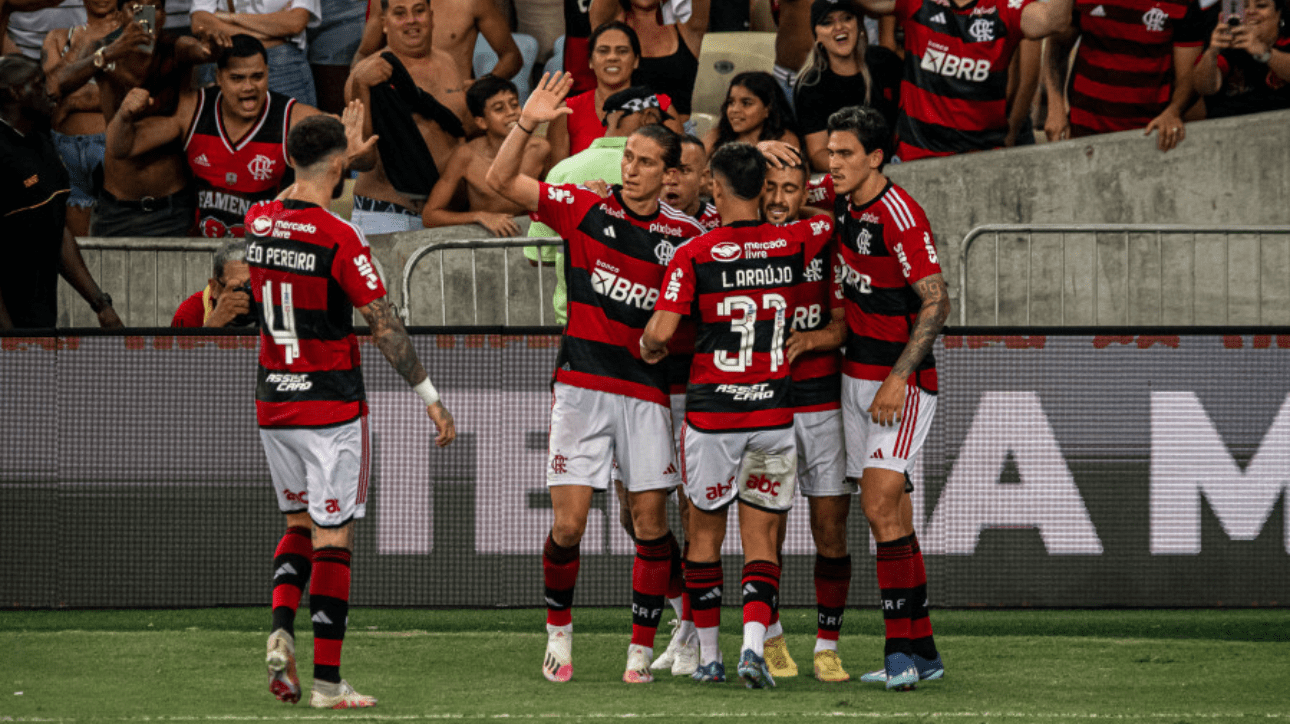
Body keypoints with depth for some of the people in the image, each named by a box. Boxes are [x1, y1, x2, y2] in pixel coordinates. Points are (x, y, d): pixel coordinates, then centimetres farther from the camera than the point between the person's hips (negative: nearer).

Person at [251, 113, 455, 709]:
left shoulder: (259, 220, 0)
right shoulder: (340, 239, -18)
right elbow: (385, 329, -15)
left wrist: (342, 150, 36)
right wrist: (431, 398, -7)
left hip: (272, 406, 6)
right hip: (331, 407, -6)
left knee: (299, 522, 21)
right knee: (332, 539, 0)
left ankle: (281, 627, -3)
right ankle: (327, 681, 0)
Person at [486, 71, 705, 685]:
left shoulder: (686, 236, 5)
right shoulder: (585, 209, 2)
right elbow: (501, 180, -1)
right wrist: (527, 125, -14)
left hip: (647, 390, 1)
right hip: (581, 383, -1)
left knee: (650, 524, -2)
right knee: (569, 525, -6)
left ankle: (642, 647, 9)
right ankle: (558, 629, 16)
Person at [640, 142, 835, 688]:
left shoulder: (694, 255, -9)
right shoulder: (794, 244, -1)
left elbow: (660, 332, -14)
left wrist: (650, 349, 7)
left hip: (711, 412, -2)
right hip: (774, 412, 2)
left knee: (705, 534, 15)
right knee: (761, 540, 5)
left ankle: (708, 657, 19)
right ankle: (754, 645, -16)